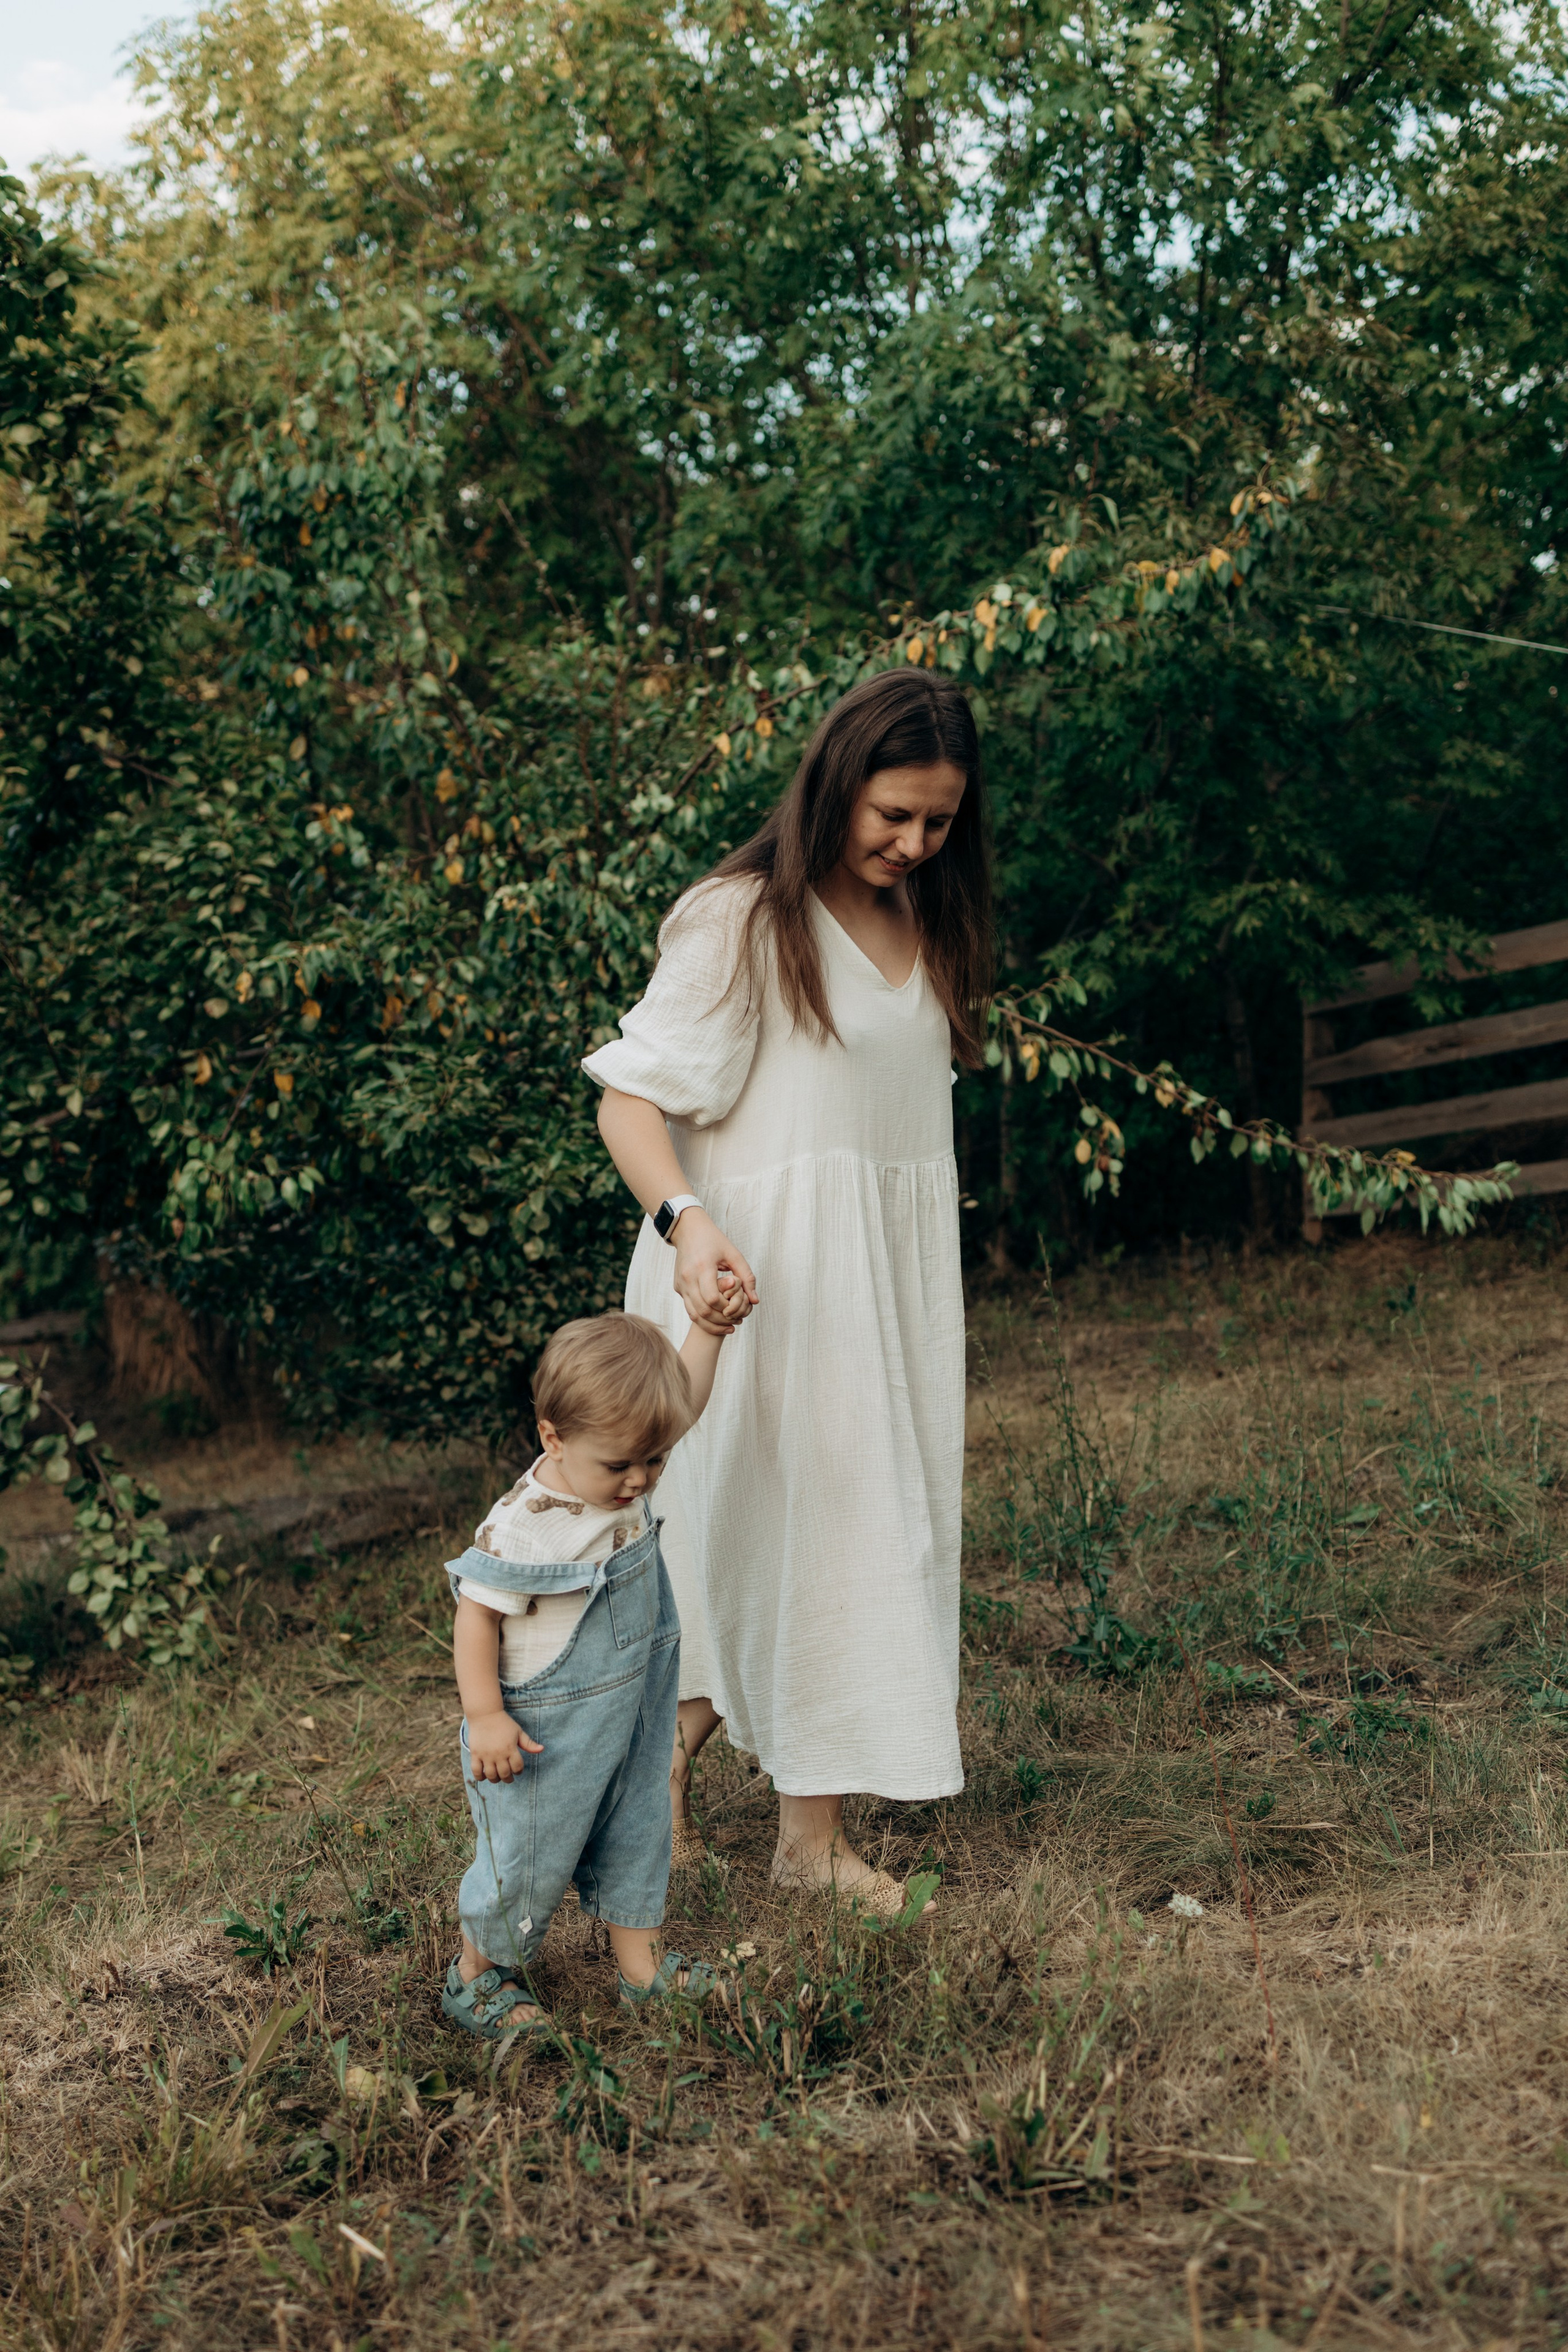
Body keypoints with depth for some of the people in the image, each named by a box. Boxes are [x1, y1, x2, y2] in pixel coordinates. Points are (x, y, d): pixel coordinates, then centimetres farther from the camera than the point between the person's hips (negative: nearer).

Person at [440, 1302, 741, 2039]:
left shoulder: (626, 1477, -8)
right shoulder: (523, 1529, -30)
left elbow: (684, 1403, 7)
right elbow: (477, 1616, -22)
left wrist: (709, 1330, -2)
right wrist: (484, 1716, -21)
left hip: (632, 1715, 7)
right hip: (548, 1734, -7)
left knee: (636, 1832, 18)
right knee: (530, 1858, 9)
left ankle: (640, 1965, 36)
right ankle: (477, 1975, 32)